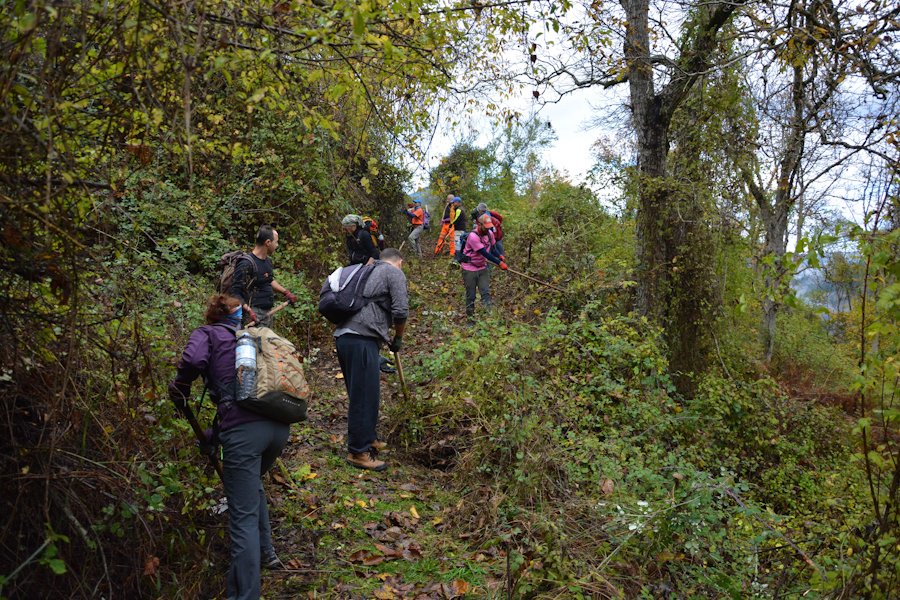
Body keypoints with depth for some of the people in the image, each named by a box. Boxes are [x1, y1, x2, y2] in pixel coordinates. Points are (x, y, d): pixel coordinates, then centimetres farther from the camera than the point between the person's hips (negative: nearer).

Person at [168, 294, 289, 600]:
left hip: (243, 428, -6)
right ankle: (265, 552, 42)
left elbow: (193, 360, -11)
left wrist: (179, 394, 10)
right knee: (252, 483, 34)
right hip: (280, 425, 6)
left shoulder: (207, 333, 13)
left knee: (244, 517, 0)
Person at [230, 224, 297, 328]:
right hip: (254, 314, -9)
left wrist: (286, 292, 24)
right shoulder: (247, 264, -15)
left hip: (268, 313, 9)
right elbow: (234, 293, -17)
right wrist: (248, 310, -29)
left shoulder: (268, 260, 12)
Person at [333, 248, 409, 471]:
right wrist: (398, 338, 8)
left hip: (344, 335, 9)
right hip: (361, 339, -9)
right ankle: (358, 452, 4)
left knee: (361, 393, 20)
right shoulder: (394, 273, 2)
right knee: (364, 396, -2)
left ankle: (367, 439, 32)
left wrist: (386, 336, 32)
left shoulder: (369, 271, 27)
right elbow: (401, 311, -8)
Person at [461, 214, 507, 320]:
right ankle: (470, 317, 16)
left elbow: (492, 249, 12)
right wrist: (499, 263, -30)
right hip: (470, 269, -6)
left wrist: (500, 256, -8)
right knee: (471, 296, 3)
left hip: (482, 268, 6)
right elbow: (485, 253, -28)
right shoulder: (473, 236, -26)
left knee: (486, 293, -3)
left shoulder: (490, 234, -2)